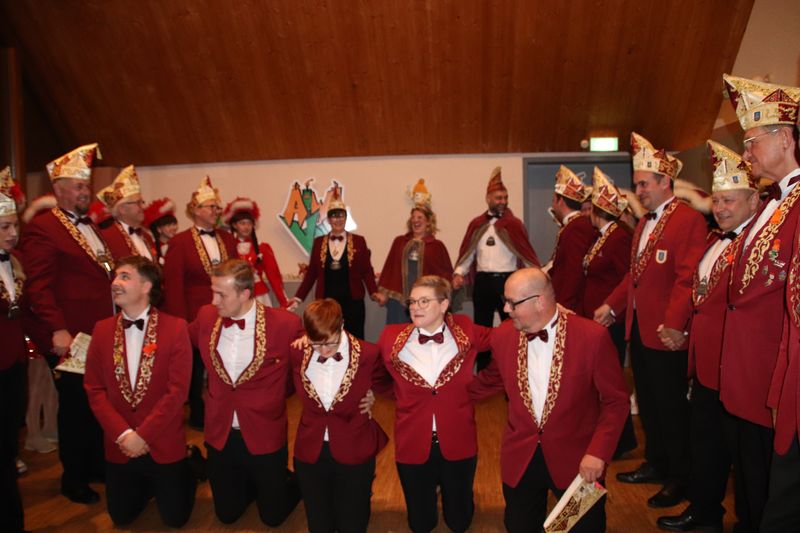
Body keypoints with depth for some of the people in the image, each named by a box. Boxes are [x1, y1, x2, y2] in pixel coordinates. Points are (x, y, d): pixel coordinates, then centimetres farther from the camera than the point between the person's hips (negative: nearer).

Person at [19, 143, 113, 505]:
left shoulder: (91, 227, 16)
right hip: (70, 339, -7)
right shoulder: (41, 228, -10)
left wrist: (114, 321, 13)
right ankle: (73, 478, 26)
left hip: (102, 334, 7)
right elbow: (38, 286, -16)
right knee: (75, 407, 7)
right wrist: (57, 329, -24)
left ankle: (96, 466, 34)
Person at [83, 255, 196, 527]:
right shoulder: (102, 330, 0)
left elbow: (178, 390, -16)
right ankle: (149, 485, 44)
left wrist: (142, 435, -17)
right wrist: (122, 434, -12)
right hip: (119, 445, 4)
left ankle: (187, 473, 35)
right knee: (122, 517, 15)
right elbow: (94, 389, -2)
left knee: (175, 518, 7)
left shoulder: (175, 327, -13)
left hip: (163, 444, -3)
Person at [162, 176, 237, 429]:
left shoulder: (227, 239, 9)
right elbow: (173, 286, -8)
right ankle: (198, 415, 30)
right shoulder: (179, 242, -5)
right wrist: (180, 322, -12)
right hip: (195, 318, -3)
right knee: (196, 368, 13)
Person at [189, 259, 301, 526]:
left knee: (273, 516, 11)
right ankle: (249, 483, 46)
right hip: (220, 434, 4)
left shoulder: (284, 324, -19)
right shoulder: (206, 317, -6)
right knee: (227, 514, 18)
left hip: (265, 435, -3)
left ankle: (293, 483, 40)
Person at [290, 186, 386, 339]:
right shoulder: (319, 242, 9)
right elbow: (311, 273, 10)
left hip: (352, 302, -1)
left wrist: (374, 292, -14)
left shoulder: (358, 241, 4)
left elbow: (367, 270, 2)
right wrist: (298, 298, 5)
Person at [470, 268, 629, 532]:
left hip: (576, 459, -3)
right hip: (519, 459, 3)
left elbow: (615, 401, -10)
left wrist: (598, 452, -18)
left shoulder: (593, 336, -16)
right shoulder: (502, 335, -6)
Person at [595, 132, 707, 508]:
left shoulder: (689, 220, -13)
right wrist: (612, 306, 10)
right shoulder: (645, 222, 16)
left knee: (671, 406, 4)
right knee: (648, 402, 18)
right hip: (637, 328, 9)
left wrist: (676, 324, -27)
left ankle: (680, 477, 20)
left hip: (665, 333, -9)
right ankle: (656, 464, 34)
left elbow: (688, 278, -21)